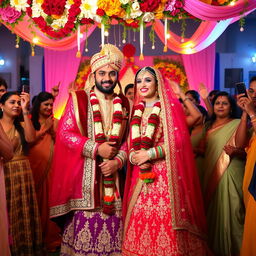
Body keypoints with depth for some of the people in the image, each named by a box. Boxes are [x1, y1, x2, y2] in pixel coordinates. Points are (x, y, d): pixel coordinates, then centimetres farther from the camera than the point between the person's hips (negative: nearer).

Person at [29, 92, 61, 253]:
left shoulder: (54, 122, 10)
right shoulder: (30, 120, 2)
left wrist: (52, 130, -9)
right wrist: (44, 129, -7)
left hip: (50, 166, 2)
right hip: (34, 165, -2)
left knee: (49, 199, 3)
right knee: (35, 201, 5)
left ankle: (50, 237, 14)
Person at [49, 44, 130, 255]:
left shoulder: (123, 103, 11)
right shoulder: (79, 99, -1)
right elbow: (65, 133, -8)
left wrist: (118, 161, -7)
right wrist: (97, 149, -13)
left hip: (111, 174, 3)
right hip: (83, 174, -3)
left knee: (111, 222, 5)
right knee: (83, 220, -1)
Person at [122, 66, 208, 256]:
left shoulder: (171, 106, 0)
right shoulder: (136, 111, 17)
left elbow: (178, 141, -9)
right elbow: (131, 143, 15)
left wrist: (149, 154, -13)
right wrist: (134, 156, -7)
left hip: (166, 175, -5)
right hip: (141, 175, 5)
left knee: (165, 220, -7)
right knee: (140, 222, 3)